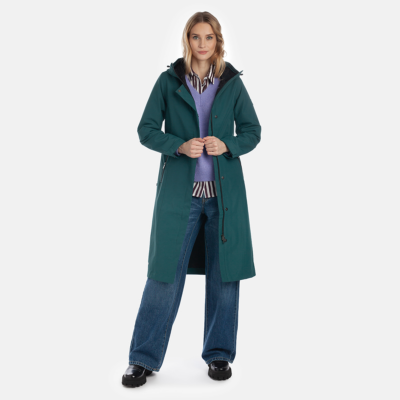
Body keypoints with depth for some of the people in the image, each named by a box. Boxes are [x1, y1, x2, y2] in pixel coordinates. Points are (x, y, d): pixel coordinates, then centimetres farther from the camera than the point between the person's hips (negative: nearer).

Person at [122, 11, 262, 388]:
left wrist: (226, 144, -10)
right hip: (179, 190, -1)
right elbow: (146, 130, 3)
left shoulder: (232, 82, 8)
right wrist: (180, 145, -14)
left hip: (224, 191, 2)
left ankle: (219, 354, 23)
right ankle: (144, 358, 13)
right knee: (165, 273, -1)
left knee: (224, 273, 6)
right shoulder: (168, 80, 5)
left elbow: (253, 131, 10)